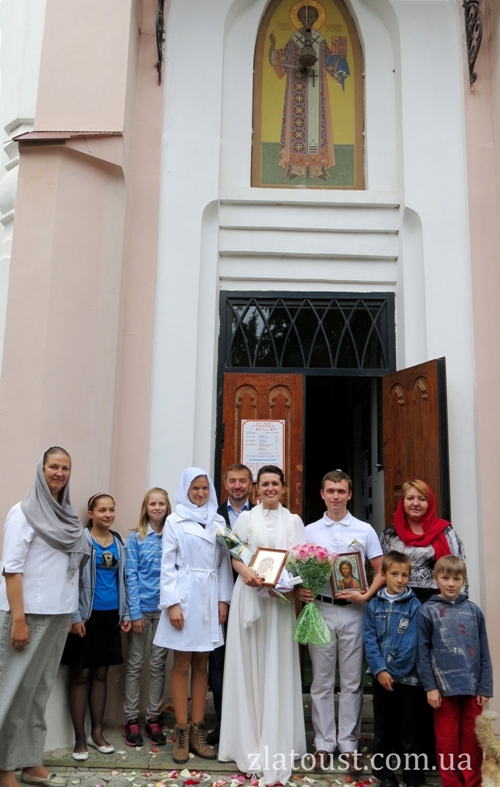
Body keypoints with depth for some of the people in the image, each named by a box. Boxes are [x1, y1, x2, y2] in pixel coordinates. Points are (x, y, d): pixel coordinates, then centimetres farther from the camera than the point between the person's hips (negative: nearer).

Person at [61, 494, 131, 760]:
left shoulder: (119, 543, 8)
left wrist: (125, 613, 9)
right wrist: (75, 617, -15)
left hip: (110, 616, 5)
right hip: (87, 616, -5)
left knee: (101, 673, 12)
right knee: (81, 674, 3)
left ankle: (97, 732, 22)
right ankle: (80, 737, 12)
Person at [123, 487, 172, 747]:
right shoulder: (136, 537, -1)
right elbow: (131, 575, -4)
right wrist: (135, 611, -10)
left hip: (164, 607, 1)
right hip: (142, 607, -1)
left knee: (158, 664, 9)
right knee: (135, 663, 7)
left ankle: (153, 718, 20)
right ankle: (131, 719, 18)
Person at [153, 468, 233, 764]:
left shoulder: (218, 522, 10)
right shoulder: (175, 521, 1)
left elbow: (224, 563, 9)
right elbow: (168, 565, -3)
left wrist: (223, 599, 2)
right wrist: (172, 603, -11)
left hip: (209, 598, 3)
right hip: (184, 597, -3)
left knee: (202, 665, 9)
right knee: (182, 665, 3)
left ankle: (198, 731, 16)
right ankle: (182, 733, 11)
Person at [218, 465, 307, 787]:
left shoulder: (293, 520, 9)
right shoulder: (245, 518, 8)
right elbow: (235, 556, 2)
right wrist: (247, 573, -19)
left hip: (281, 597, 0)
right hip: (249, 594, 0)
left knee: (277, 666, 1)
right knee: (249, 665, 3)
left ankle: (276, 744, 10)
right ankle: (250, 741, 14)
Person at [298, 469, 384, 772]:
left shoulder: (364, 530, 3)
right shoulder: (309, 531, 6)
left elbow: (382, 571, 3)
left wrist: (366, 595, -12)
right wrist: (300, 590, -11)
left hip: (353, 612, -1)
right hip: (320, 610, 1)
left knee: (352, 681, 6)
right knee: (322, 681, 8)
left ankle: (349, 744, 18)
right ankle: (324, 743, 19)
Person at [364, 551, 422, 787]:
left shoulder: (414, 605, -6)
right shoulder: (374, 605, 1)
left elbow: (411, 642, -12)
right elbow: (370, 639, -3)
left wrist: (393, 670, -15)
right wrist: (380, 669, -14)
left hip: (406, 676, -2)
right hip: (380, 675, 2)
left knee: (407, 728, 8)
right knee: (383, 726, 14)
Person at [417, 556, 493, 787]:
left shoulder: (474, 611, 2)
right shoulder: (427, 611, -5)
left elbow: (483, 653, 4)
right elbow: (423, 653, -5)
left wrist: (485, 687, 2)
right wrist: (430, 687, -9)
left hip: (472, 687, 2)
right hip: (444, 687, -2)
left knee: (473, 740, 13)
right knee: (447, 741, 10)